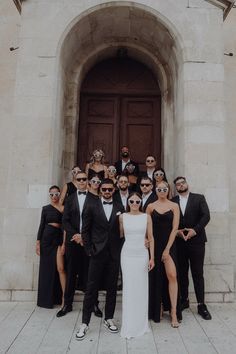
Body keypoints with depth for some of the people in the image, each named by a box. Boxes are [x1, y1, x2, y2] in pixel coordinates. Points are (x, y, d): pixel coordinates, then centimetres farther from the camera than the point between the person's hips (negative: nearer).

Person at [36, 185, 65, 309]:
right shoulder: (46, 208, 5)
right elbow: (41, 225, 5)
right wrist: (38, 242, 0)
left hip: (60, 238, -1)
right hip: (47, 238, 1)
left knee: (60, 268, -7)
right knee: (47, 267, 8)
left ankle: (64, 297, 3)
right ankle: (47, 298, 23)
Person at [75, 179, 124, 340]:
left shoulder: (120, 208, 5)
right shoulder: (91, 206, 0)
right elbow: (85, 230, 0)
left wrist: (121, 249, 1)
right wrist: (90, 250, -4)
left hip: (114, 254, 2)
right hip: (97, 253, -2)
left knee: (112, 287, 12)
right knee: (91, 288, 4)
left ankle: (109, 318, 29)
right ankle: (85, 322, 17)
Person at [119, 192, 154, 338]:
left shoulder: (147, 217, 0)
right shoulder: (122, 217, 0)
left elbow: (151, 238, 2)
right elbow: (120, 235, 5)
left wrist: (152, 257, -1)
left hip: (142, 255, 0)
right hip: (127, 255, 0)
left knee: (141, 288, 8)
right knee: (128, 288, 6)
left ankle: (141, 323, 27)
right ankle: (129, 325, 20)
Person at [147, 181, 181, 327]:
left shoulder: (174, 206, 0)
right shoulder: (151, 206, 3)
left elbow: (174, 228, -5)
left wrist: (167, 249, -9)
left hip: (169, 244, -1)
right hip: (154, 245, 1)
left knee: (172, 275, -9)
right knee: (156, 276, 9)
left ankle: (174, 311, 3)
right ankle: (157, 308, 26)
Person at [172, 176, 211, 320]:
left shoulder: (199, 198, 3)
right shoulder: (173, 201, 6)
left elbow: (206, 216, -6)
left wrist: (195, 230, -15)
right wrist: (177, 231, -12)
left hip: (196, 240, -2)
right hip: (179, 242, 2)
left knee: (198, 273, 2)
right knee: (182, 273, 11)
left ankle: (201, 305, 12)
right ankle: (184, 300, 26)